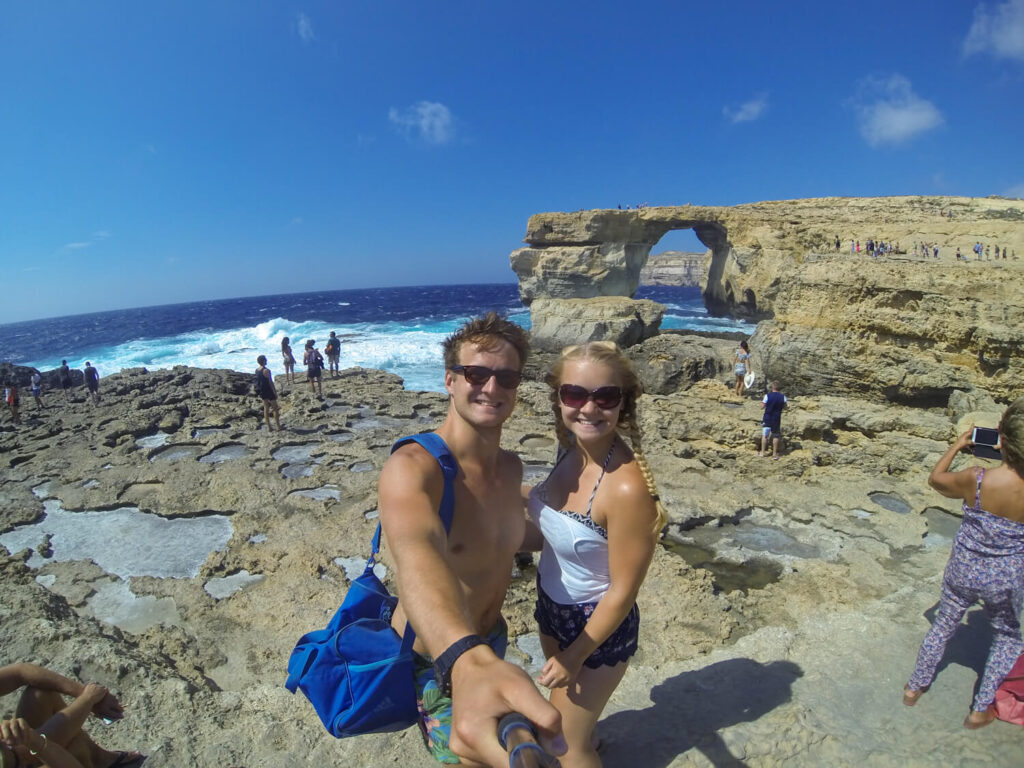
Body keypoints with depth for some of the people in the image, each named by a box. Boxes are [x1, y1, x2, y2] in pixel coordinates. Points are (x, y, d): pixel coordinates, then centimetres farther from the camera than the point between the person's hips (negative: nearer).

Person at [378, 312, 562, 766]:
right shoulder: (410, 469, -33)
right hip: (436, 661, -7)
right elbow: (418, 555, -54)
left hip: (489, 642, 7)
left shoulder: (511, 468, -7)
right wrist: (470, 663, -70)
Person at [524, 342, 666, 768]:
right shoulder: (571, 450, -13)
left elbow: (622, 593, -23)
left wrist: (575, 656, -13)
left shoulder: (629, 486, -35)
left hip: (598, 626, -7)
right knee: (564, 701, 35)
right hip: (552, 606, 7)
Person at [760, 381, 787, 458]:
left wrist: (762, 400, 11)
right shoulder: (782, 397, -6)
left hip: (767, 418, -2)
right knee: (776, 436, 11)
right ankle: (775, 453, 15)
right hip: (777, 419, 2)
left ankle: (762, 453, 10)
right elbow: (784, 406, 6)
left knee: (764, 435, 7)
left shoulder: (767, 396, -13)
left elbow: (762, 406, -7)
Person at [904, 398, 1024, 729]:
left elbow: (935, 479, -3)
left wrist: (957, 446, 6)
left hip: (963, 571, 0)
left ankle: (915, 686, 38)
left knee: (943, 627, 22)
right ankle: (981, 709, 33)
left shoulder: (975, 479, -24)